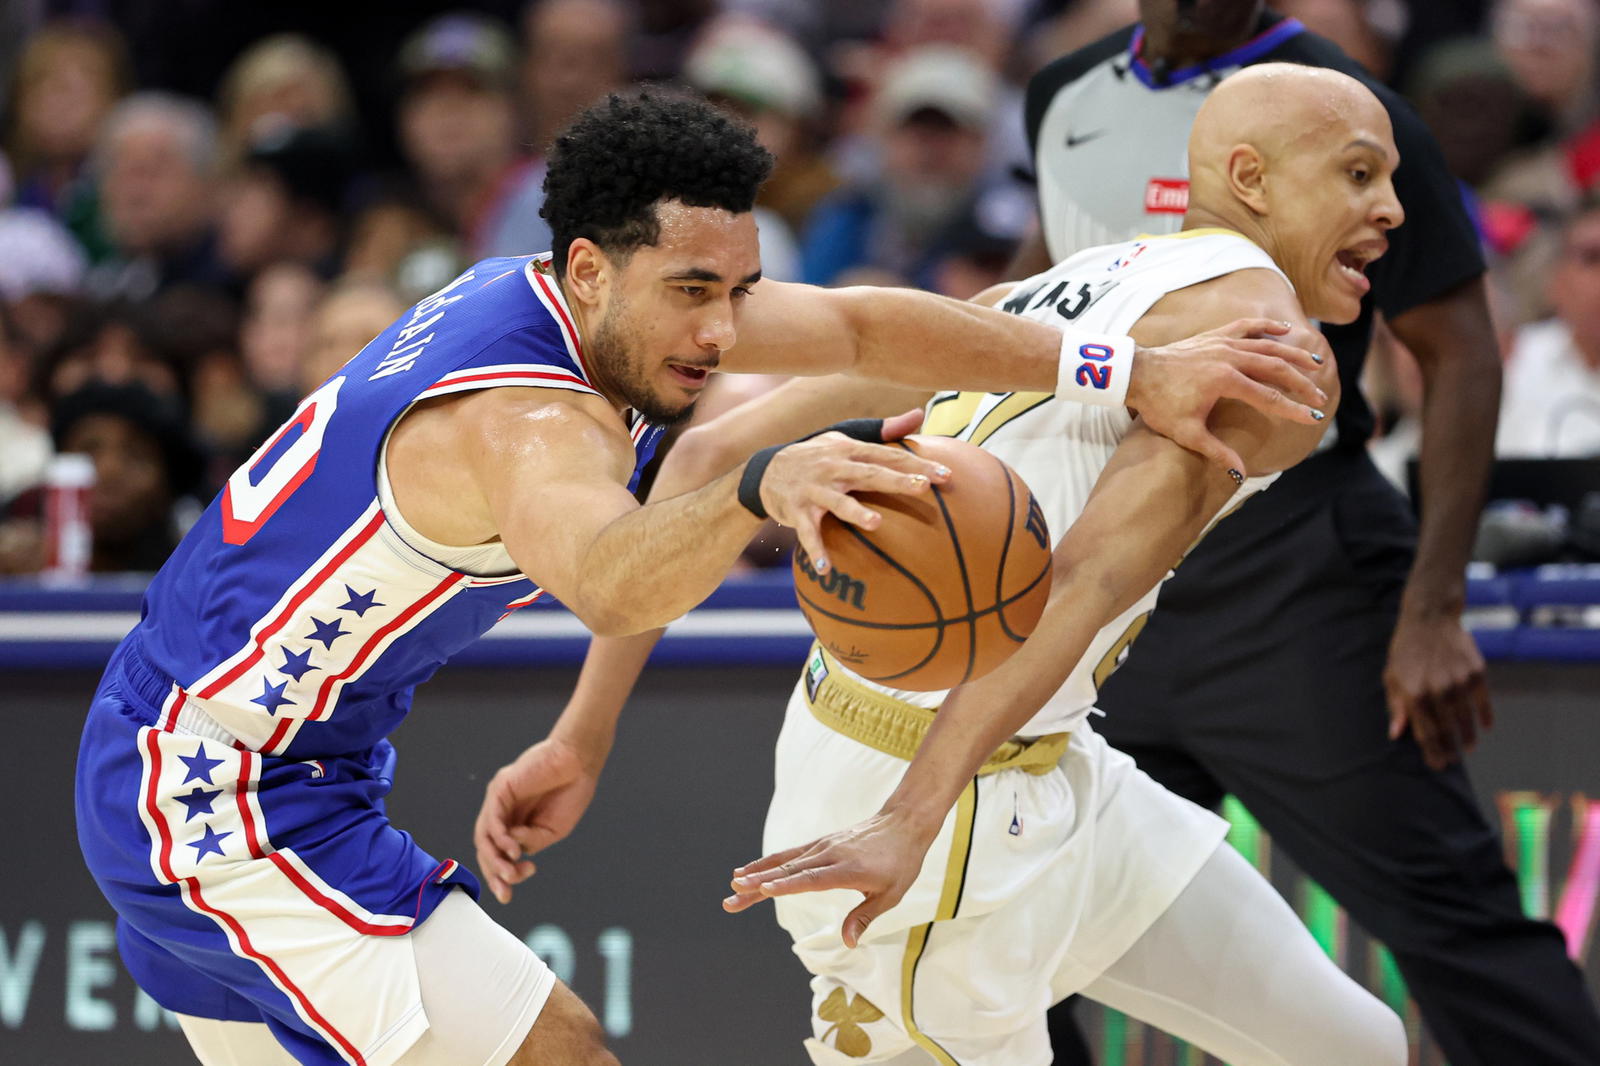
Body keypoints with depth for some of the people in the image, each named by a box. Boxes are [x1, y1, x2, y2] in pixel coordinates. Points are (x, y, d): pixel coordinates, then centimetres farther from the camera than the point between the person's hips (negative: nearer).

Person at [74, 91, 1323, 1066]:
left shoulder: (612, 296, 1)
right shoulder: (529, 418, -29)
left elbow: (858, 326, 3)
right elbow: (612, 582, -51)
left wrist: (1137, 373, -3)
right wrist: (759, 489, -71)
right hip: (234, 806, -10)